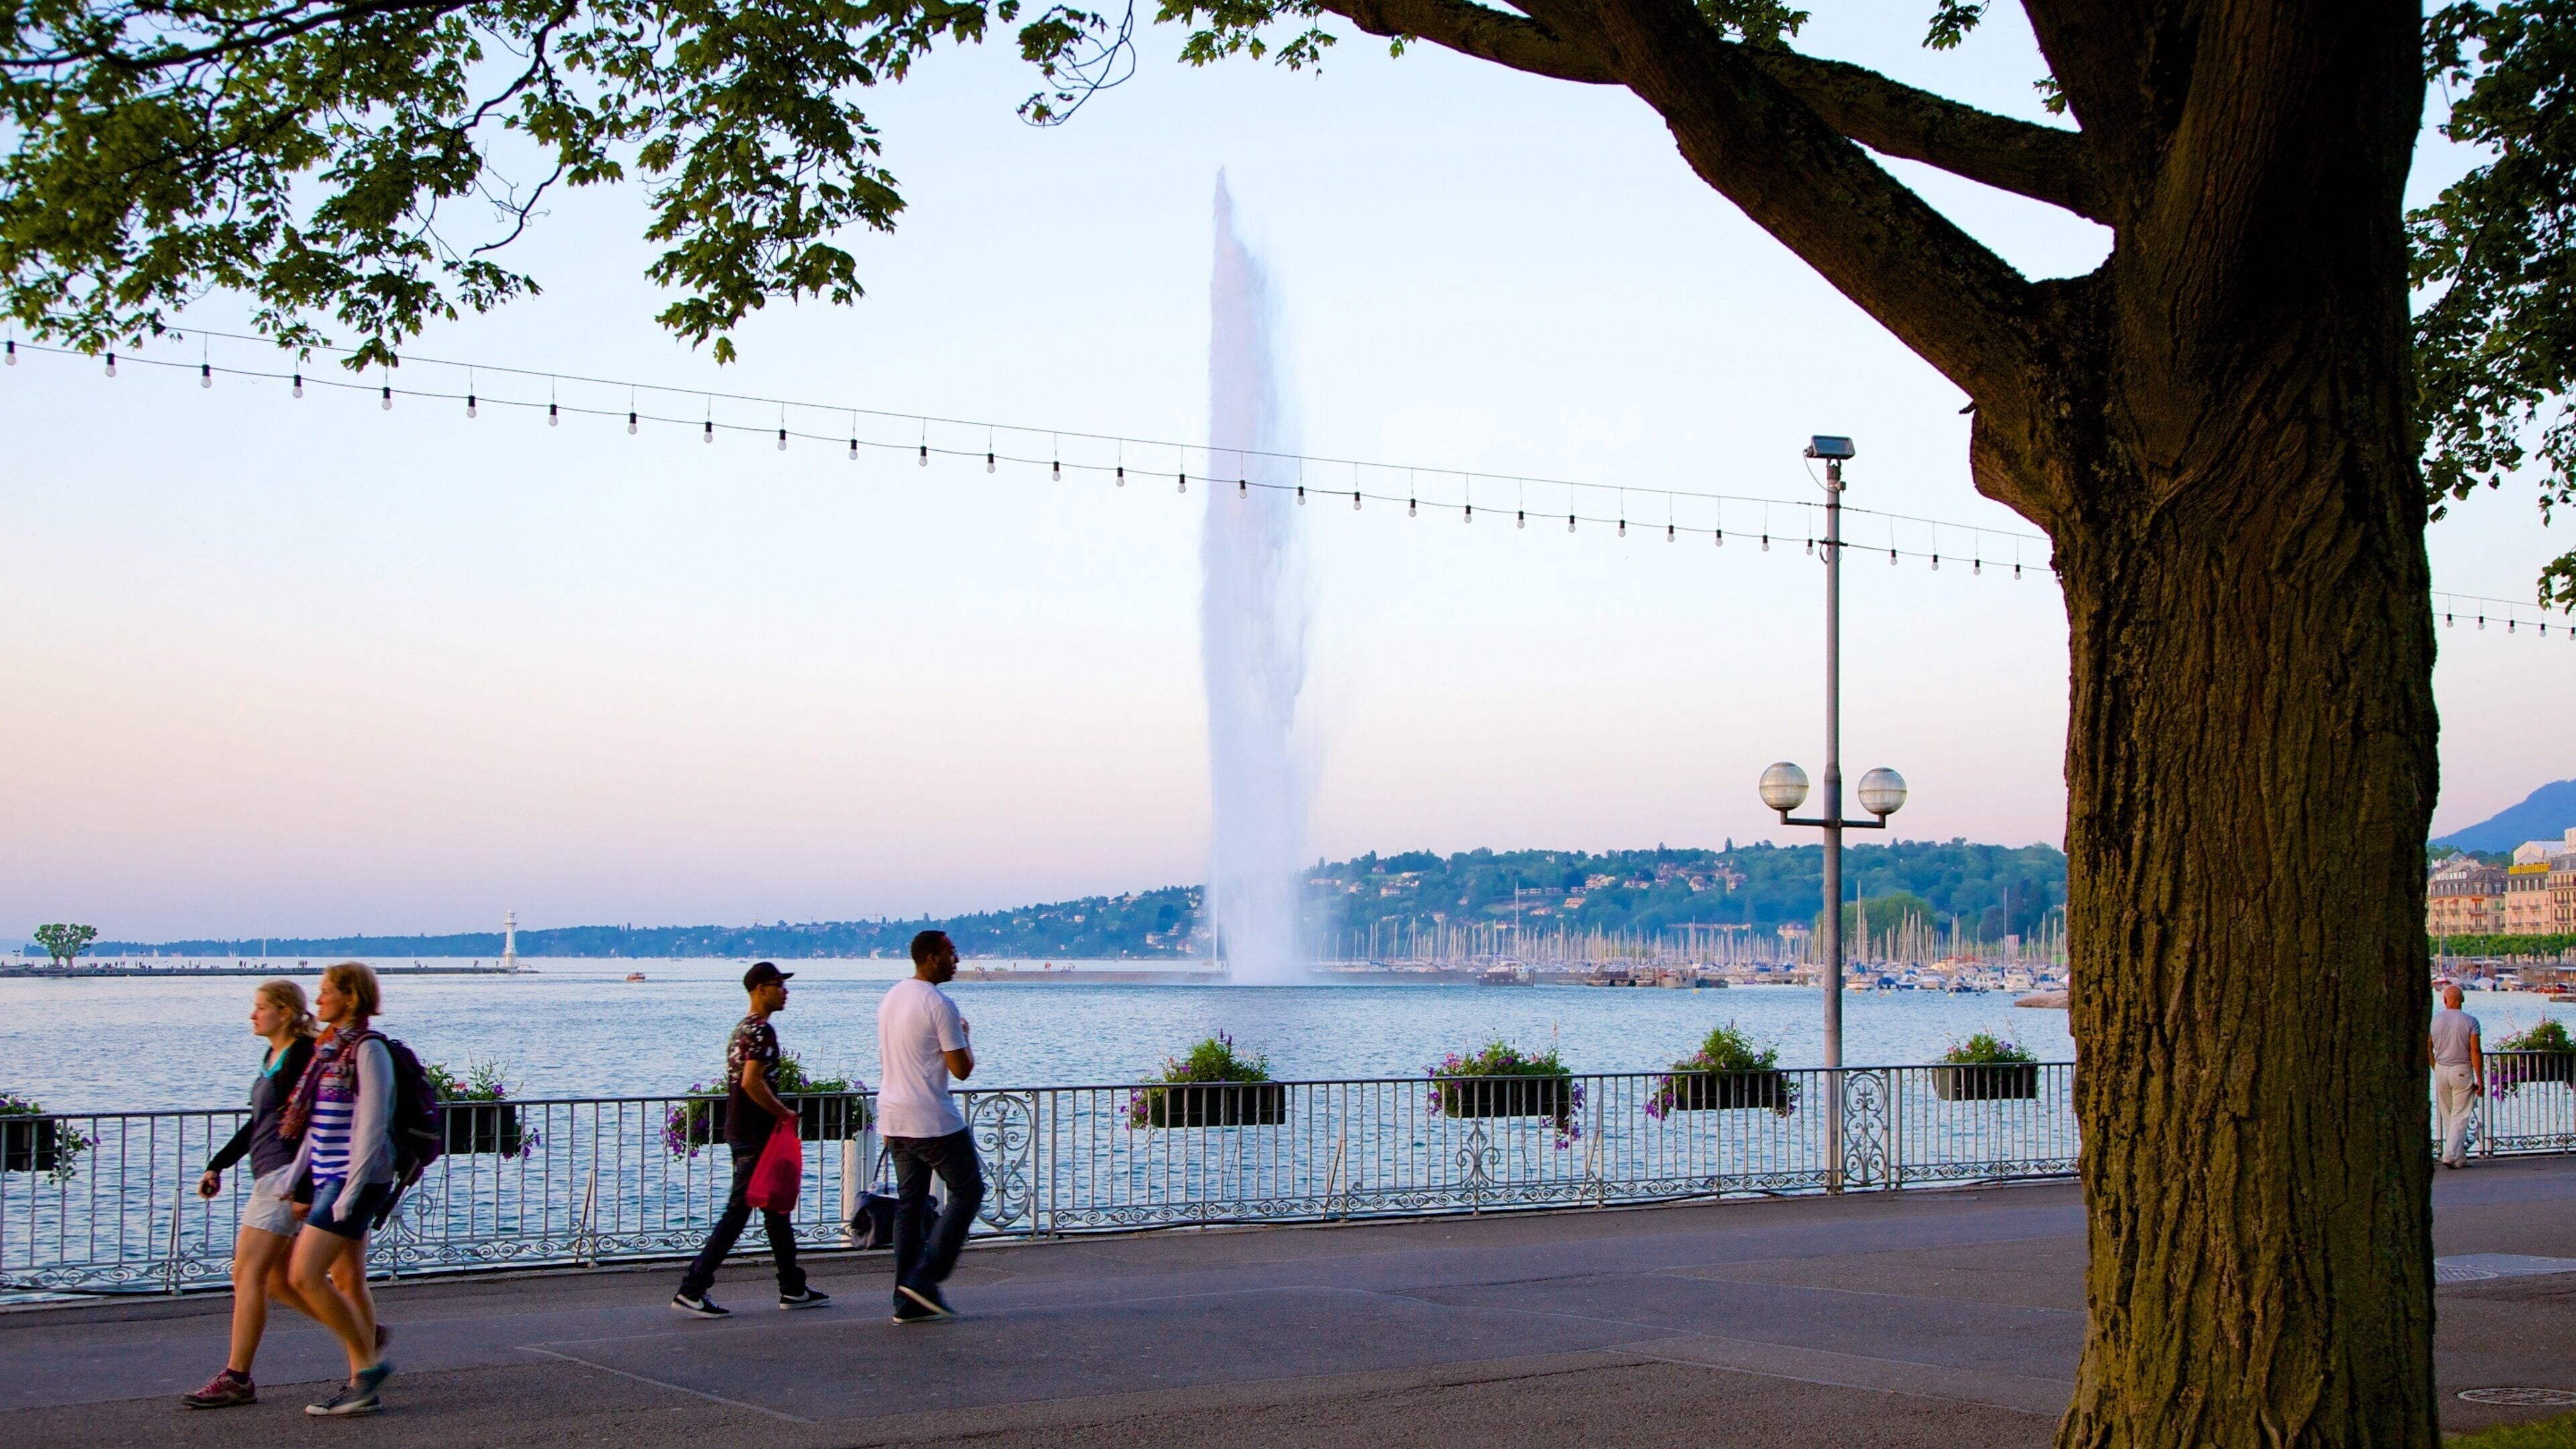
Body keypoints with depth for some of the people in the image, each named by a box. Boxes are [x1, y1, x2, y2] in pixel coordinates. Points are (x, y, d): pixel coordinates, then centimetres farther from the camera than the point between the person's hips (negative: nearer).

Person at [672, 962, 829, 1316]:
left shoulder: (742, 1030, 15)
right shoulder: (762, 1031, -16)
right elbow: (752, 1082, -25)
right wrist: (784, 1112, -15)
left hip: (739, 1131, 10)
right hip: (756, 1135, -10)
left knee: (777, 1209, 16)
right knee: (737, 1212, -7)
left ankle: (793, 1289, 23)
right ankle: (692, 1289, -7)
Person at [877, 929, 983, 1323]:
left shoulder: (890, 1000, 13)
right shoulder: (939, 1005, -14)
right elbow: (962, 1069, -14)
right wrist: (964, 1039, 5)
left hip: (893, 1119, 8)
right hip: (932, 1120, -8)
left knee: (909, 1202, 10)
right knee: (967, 1190, 4)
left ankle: (909, 1302, 8)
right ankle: (925, 1277, -5)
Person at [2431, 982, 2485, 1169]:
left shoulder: (2434, 1020, -1)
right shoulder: (2470, 1022, -9)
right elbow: (2476, 1051, -12)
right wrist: (2480, 1080, -8)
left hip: (2441, 1070, 3)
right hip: (2462, 1070, -3)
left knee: (2448, 1117, 12)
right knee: (2460, 1116, 1)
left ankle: (2458, 1158, 17)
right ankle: (2451, 1155, -10)